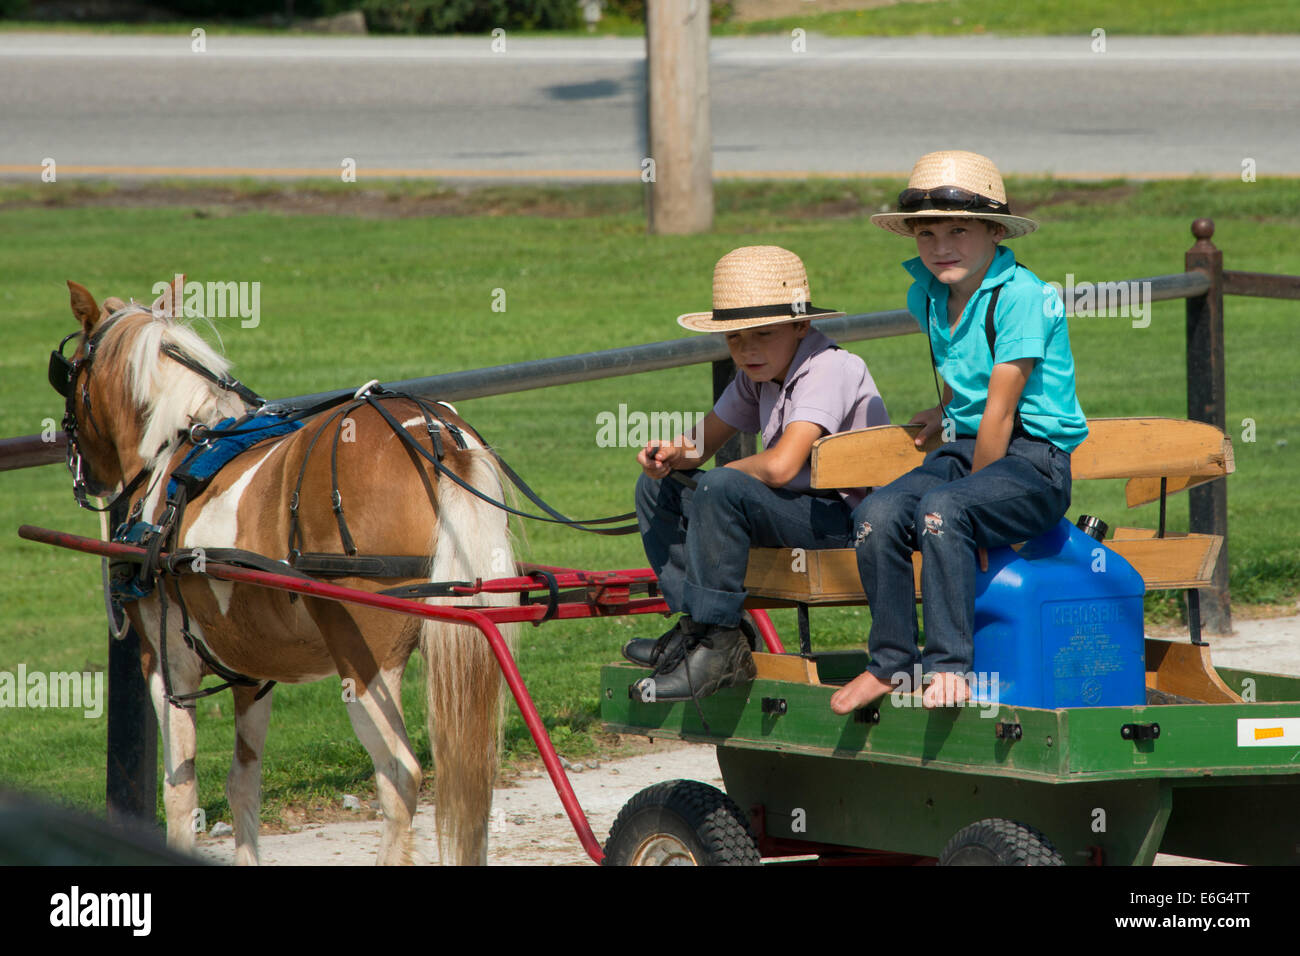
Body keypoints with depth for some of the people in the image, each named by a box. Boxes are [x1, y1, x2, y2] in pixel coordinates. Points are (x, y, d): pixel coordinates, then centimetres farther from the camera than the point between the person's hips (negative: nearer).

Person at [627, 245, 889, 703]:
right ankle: (695, 625, 6)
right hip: (798, 510, 10)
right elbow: (704, 440, 17)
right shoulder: (760, 373, 9)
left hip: (849, 520, -10)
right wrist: (670, 454, -6)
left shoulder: (829, 369, -19)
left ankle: (718, 648, -25)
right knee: (659, 488, 10)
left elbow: (781, 465, -31)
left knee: (718, 489, -31)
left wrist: (729, 472, -11)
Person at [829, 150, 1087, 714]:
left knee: (942, 509, -34)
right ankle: (891, 664, -7)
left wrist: (972, 485, -12)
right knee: (877, 516, -19)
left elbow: (999, 412, -16)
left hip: (1034, 460, -7)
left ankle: (950, 665, -28)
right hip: (966, 449, 7)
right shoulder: (926, 296, 9)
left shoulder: (1021, 296, -15)